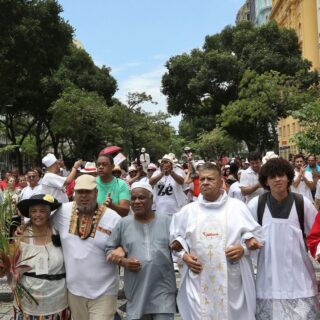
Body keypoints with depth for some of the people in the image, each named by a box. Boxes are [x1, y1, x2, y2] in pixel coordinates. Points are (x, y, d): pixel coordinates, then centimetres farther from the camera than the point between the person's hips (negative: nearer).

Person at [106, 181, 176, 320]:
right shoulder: (123, 223, 3)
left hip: (163, 290, -1)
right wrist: (123, 261, -9)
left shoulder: (166, 221, 1)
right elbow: (109, 249, 8)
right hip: (136, 291, 1)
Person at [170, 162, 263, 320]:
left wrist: (244, 249, -12)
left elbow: (254, 235, 6)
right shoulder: (188, 210, 8)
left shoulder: (237, 206, 3)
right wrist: (184, 255, -2)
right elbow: (176, 237, 14)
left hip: (232, 280, -1)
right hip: (199, 281, 1)